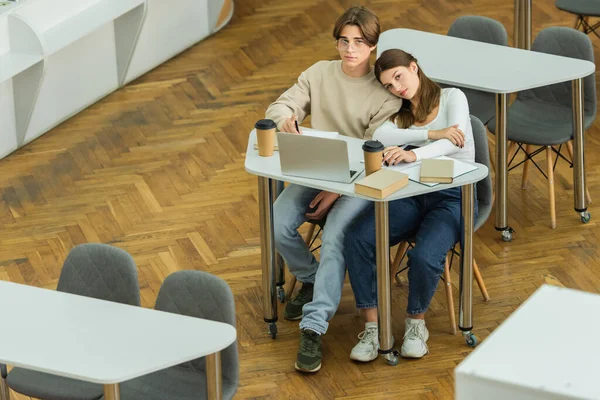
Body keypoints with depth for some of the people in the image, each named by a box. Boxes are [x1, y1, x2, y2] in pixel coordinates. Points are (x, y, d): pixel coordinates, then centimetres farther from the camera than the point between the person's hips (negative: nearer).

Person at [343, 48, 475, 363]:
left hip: (451, 197, -4)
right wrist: (432, 134, -21)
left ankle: (416, 322, -5)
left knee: (425, 256, -33)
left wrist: (414, 154, -39)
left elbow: (454, 141, -20)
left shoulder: (452, 98, 2)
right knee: (357, 239, -24)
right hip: (410, 194, 4)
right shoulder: (399, 113, 16)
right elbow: (379, 137, -10)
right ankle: (371, 326, -19)